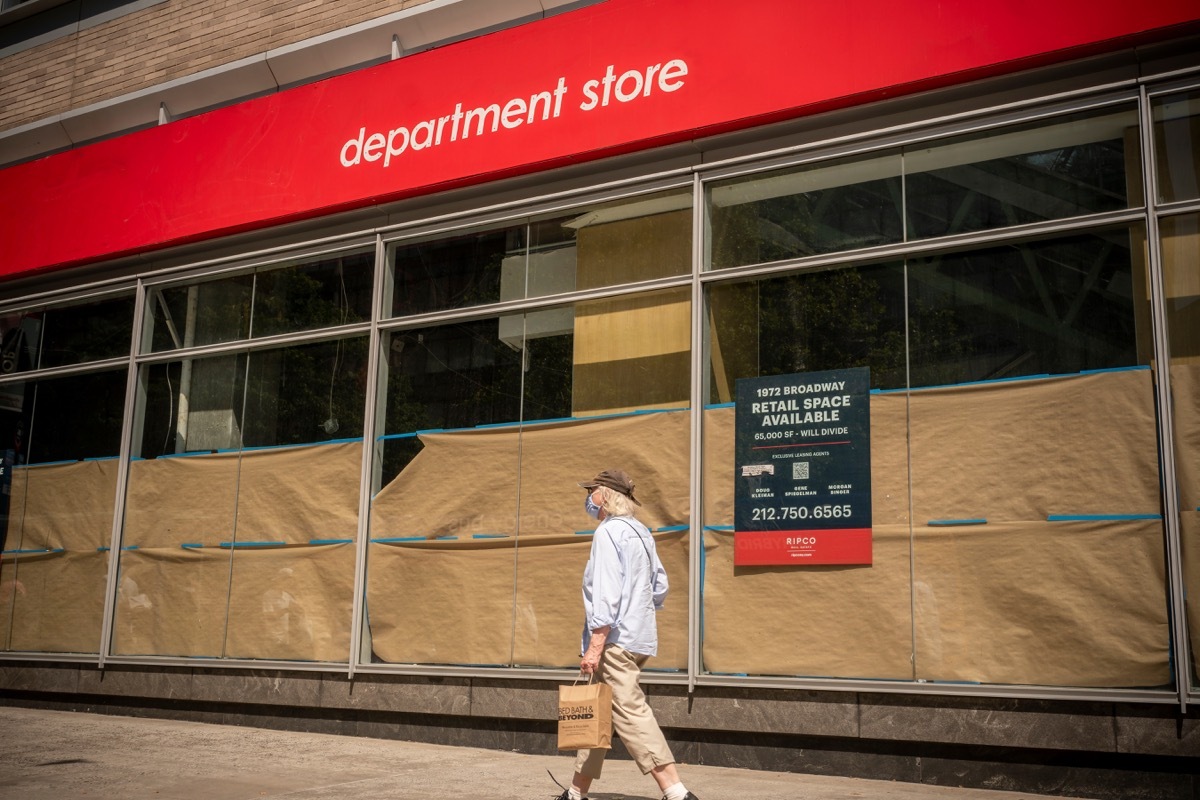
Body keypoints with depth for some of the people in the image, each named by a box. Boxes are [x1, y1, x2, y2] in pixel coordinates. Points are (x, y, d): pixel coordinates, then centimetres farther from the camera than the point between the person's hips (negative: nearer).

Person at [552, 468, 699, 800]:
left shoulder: (609, 532, -13)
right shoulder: (640, 532, 14)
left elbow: (606, 593, -20)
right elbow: (660, 585, 18)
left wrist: (595, 645, -21)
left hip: (616, 640, -10)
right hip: (639, 635, 10)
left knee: (630, 714, -11)